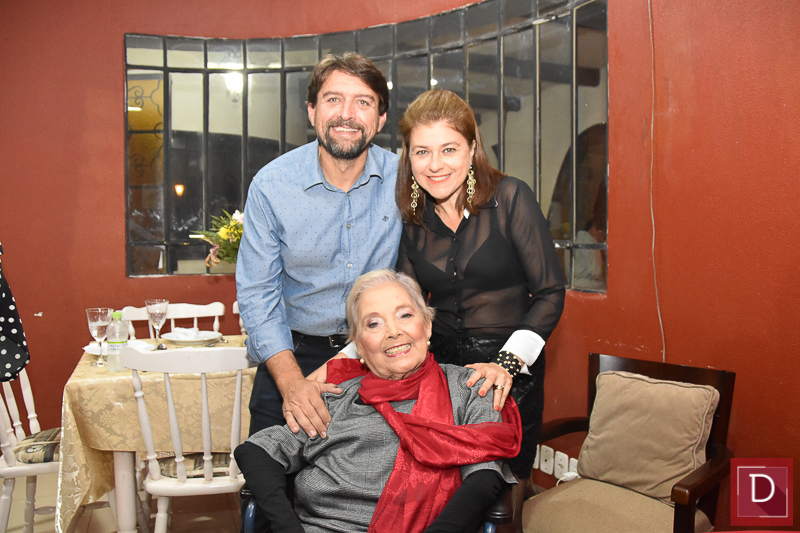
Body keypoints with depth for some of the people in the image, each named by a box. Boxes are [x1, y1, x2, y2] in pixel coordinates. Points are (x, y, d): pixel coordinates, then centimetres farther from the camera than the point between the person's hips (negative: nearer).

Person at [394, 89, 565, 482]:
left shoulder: (510, 198, -10)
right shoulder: (412, 220, 3)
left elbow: (550, 292, -9)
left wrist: (508, 362, -19)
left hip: (510, 375, -3)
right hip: (438, 366, 3)